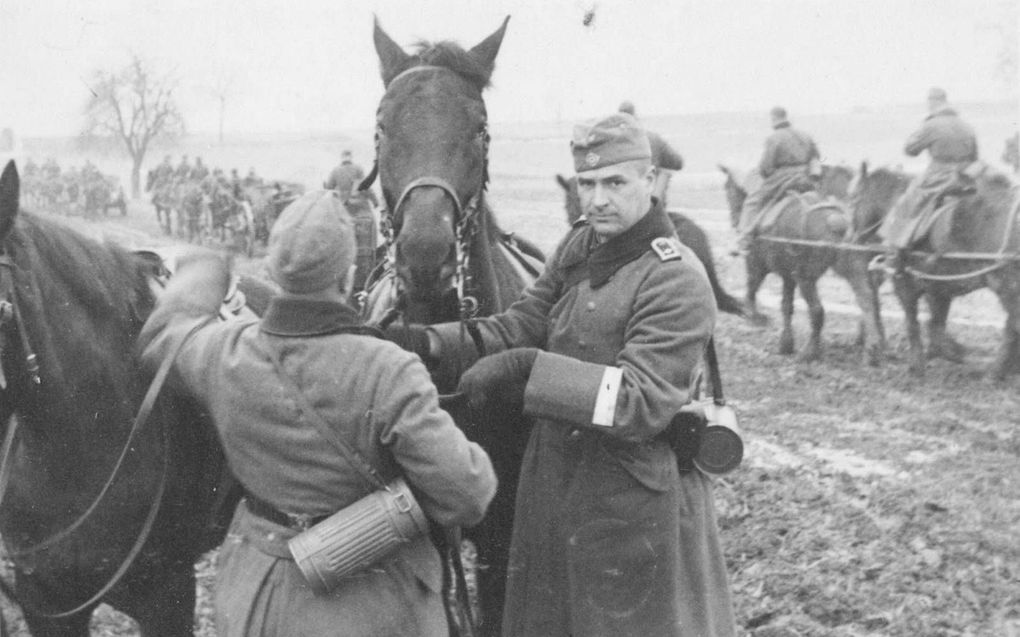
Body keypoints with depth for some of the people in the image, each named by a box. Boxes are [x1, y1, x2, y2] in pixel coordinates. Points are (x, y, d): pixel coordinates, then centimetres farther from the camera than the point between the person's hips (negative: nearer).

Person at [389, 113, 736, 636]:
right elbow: (519, 326, 2)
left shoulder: (678, 280, -20)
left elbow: (641, 402, -28)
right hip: (551, 489, 8)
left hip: (633, 504, -7)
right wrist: (426, 341, -13)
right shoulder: (577, 248, 5)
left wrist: (527, 368, -34)